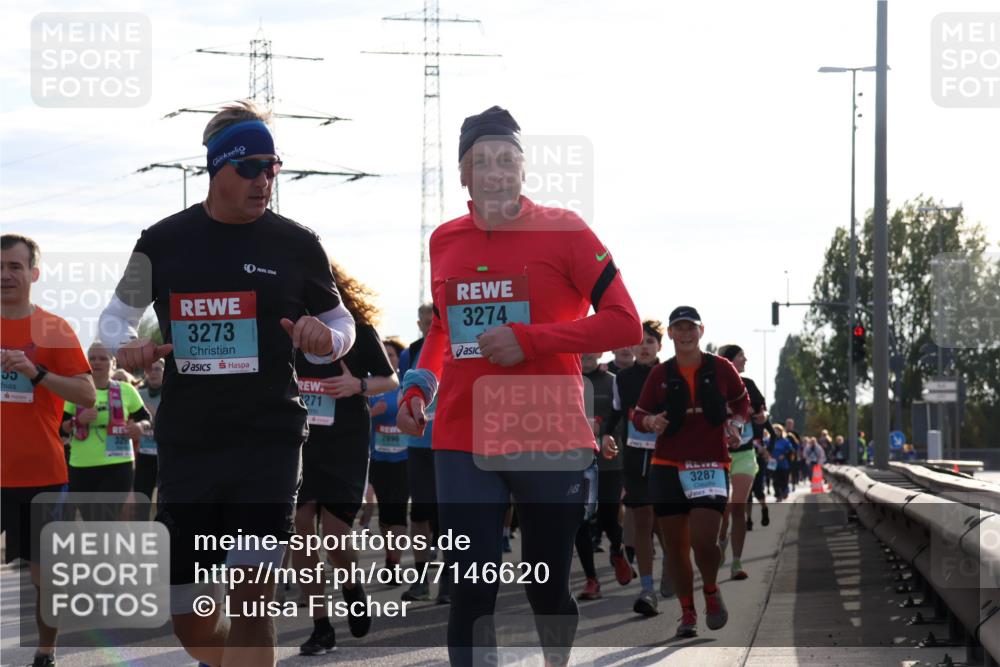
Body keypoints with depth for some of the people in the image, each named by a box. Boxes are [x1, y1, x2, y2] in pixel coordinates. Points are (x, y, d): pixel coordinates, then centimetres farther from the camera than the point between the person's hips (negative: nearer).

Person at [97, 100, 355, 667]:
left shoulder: (296, 245, 1)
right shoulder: (164, 242, 3)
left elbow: (342, 326, 11)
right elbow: (117, 315, 17)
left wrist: (325, 337, -13)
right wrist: (126, 345, -7)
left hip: (269, 436, -2)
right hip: (187, 443, 2)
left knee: (252, 595, -16)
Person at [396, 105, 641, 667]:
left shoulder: (563, 231, -5)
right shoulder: (444, 242, 10)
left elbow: (625, 323, -9)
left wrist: (530, 340, -17)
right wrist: (417, 388, 9)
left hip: (549, 445, -3)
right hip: (463, 445, 3)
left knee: (548, 589, 10)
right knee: (470, 593, -4)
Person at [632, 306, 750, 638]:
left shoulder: (721, 368, 3)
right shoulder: (660, 374, 5)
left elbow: (741, 402, 19)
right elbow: (639, 414, 11)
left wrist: (736, 425, 0)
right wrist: (650, 422, -12)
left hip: (711, 465, -2)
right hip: (667, 466, 2)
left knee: (703, 540, -16)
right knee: (676, 545, 4)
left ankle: (711, 592, 13)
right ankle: (687, 612, 18)